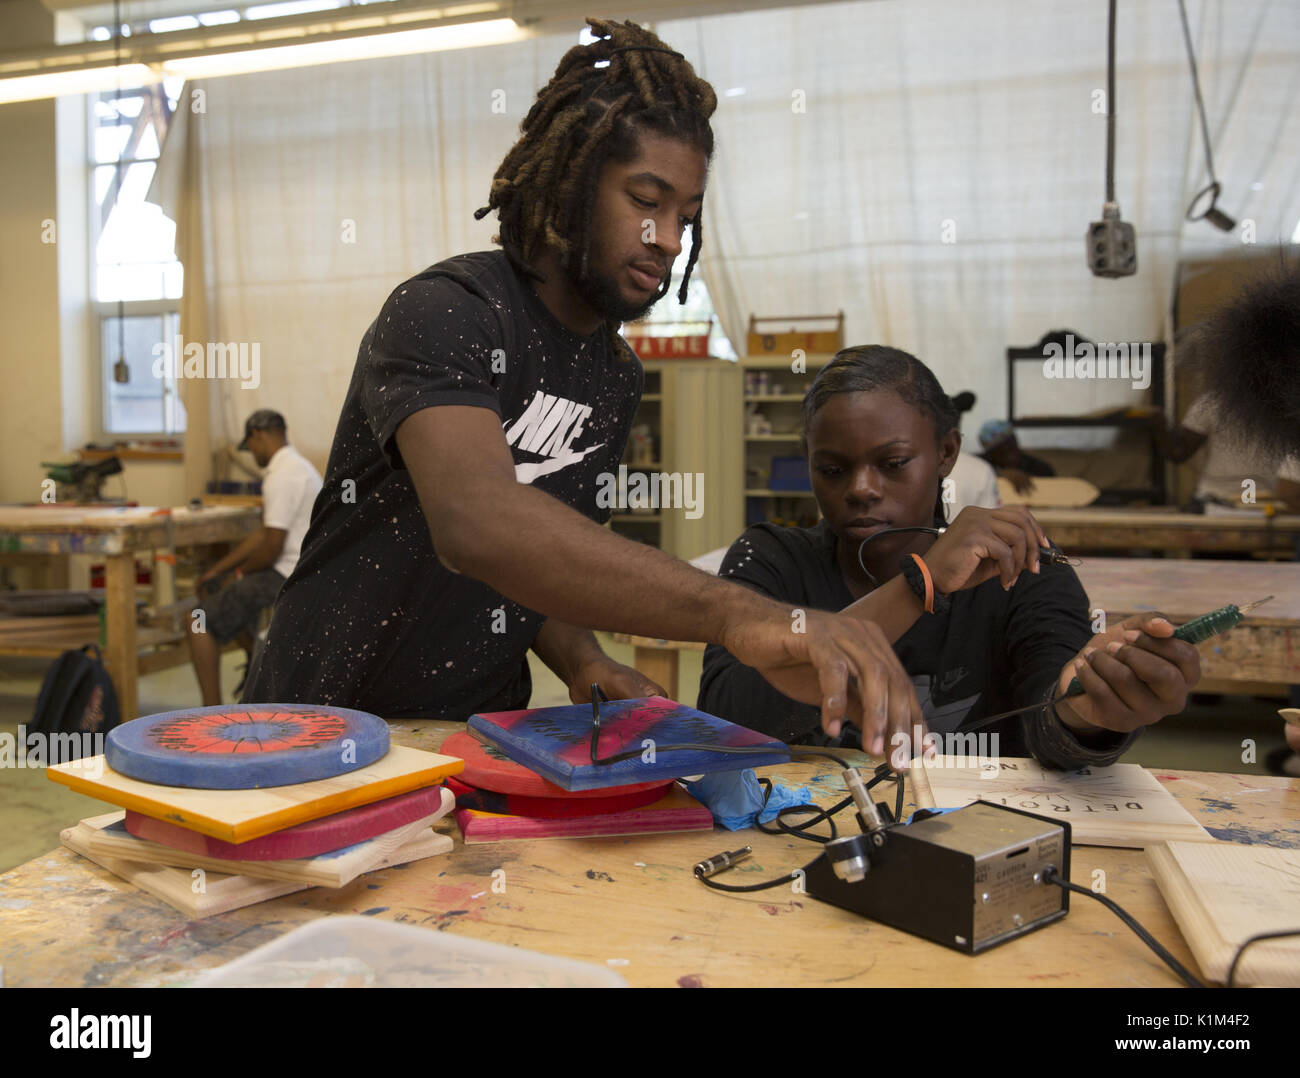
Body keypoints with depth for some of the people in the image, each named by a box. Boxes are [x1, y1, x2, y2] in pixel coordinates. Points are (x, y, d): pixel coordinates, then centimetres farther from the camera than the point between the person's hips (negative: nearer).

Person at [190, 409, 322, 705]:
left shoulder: (281, 475, -19)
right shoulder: (297, 465, 15)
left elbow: (271, 547, -22)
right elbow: (264, 533, 17)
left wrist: (240, 572, -1)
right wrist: (216, 570, 15)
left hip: (287, 578, -11)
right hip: (305, 572, 11)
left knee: (202, 621, -9)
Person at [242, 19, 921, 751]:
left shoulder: (618, 374, 6)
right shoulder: (443, 312, -18)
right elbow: (474, 521, -37)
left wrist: (584, 664, -8)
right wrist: (736, 614, -47)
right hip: (331, 730, -5)